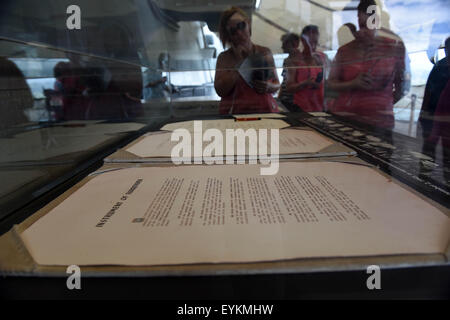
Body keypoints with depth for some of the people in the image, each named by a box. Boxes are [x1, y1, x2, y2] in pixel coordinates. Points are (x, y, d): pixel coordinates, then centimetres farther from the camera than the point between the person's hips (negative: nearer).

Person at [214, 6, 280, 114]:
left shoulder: (265, 53, 12)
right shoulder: (224, 57, 6)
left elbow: (277, 84, 19)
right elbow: (220, 90, -6)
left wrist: (269, 87, -4)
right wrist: (238, 63, -6)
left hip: (266, 110, 3)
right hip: (234, 112, -2)